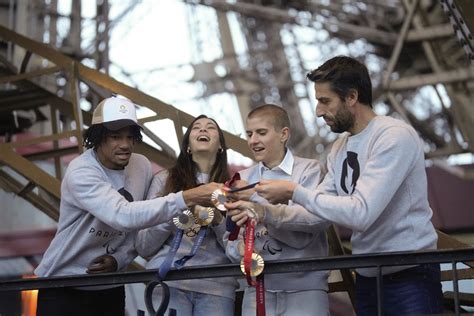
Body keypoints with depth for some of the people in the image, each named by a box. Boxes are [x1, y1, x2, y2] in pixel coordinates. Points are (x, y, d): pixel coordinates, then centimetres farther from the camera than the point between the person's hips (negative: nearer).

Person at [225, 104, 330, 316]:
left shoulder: (308, 169, -3)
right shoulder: (243, 179, 8)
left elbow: (303, 233, -12)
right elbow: (232, 237, 7)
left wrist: (255, 198, -13)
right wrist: (239, 249, -15)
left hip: (304, 289, -3)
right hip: (258, 289, 3)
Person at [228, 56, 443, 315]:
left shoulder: (395, 136, -17)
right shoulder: (339, 149, 10)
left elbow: (360, 213, -25)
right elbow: (319, 213, 9)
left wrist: (293, 192, -19)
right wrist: (265, 213, -5)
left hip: (410, 277, -8)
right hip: (367, 277, 8)